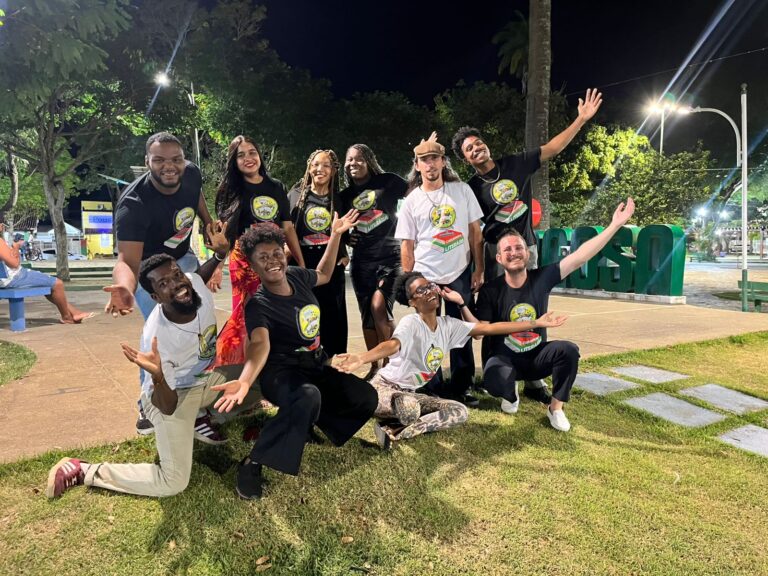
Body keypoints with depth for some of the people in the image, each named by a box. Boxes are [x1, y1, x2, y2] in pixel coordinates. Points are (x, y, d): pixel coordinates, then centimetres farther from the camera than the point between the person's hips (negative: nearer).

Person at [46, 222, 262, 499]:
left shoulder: (194, 282, -22)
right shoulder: (157, 336, -37)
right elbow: (167, 408, -28)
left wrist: (220, 254, -7)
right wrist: (157, 377, -49)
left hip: (209, 377, 7)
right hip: (174, 393, -7)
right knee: (173, 482, -10)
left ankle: (203, 416, 25)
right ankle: (82, 471, 4)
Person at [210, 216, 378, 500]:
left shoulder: (296, 276, 0)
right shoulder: (258, 305, -18)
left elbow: (324, 274, 22)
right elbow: (260, 344, -36)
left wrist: (335, 235, 19)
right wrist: (244, 381, -56)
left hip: (316, 367, 7)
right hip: (282, 372, -7)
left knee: (366, 397, -10)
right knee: (308, 397, -41)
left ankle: (312, 421, 15)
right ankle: (253, 462, -24)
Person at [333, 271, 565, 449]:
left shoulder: (448, 325, 1)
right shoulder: (410, 323, -20)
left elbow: (488, 328, 2)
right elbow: (392, 345, -40)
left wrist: (536, 323, 1)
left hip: (411, 394, 7)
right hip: (383, 387, -7)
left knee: (460, 412, -9)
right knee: (410, 408, -40)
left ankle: (394, 432, -14)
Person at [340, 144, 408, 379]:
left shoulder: (387, 182, 1)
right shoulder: (345, 195, 12)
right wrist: (345, 238, 1)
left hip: (390, 256, -4)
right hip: (361, 261, 5)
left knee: (379, 307, -18)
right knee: (367, 315, 7)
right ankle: (375, 367, 20)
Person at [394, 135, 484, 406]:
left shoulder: (462, 190, 2)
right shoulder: (411, 201, 1)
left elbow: (475, 232, 4)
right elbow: (407, 244, 2)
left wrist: (478, 269, -1)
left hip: (460, 274, 1)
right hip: (425, 277, 0)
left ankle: (460, 388, 22)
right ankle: (433, 389, 21)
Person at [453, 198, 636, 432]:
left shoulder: (542, 278, -9)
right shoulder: (490, 290, -12)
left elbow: (579, 257, -15)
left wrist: (615, 225, -20)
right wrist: (462, 305, -30)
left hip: (538, 356, 2)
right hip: (505, 357, -2)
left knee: (568, 349, -29)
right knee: (495, 384, -35)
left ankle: (556, 408, -6)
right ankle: (511, 393, 7)